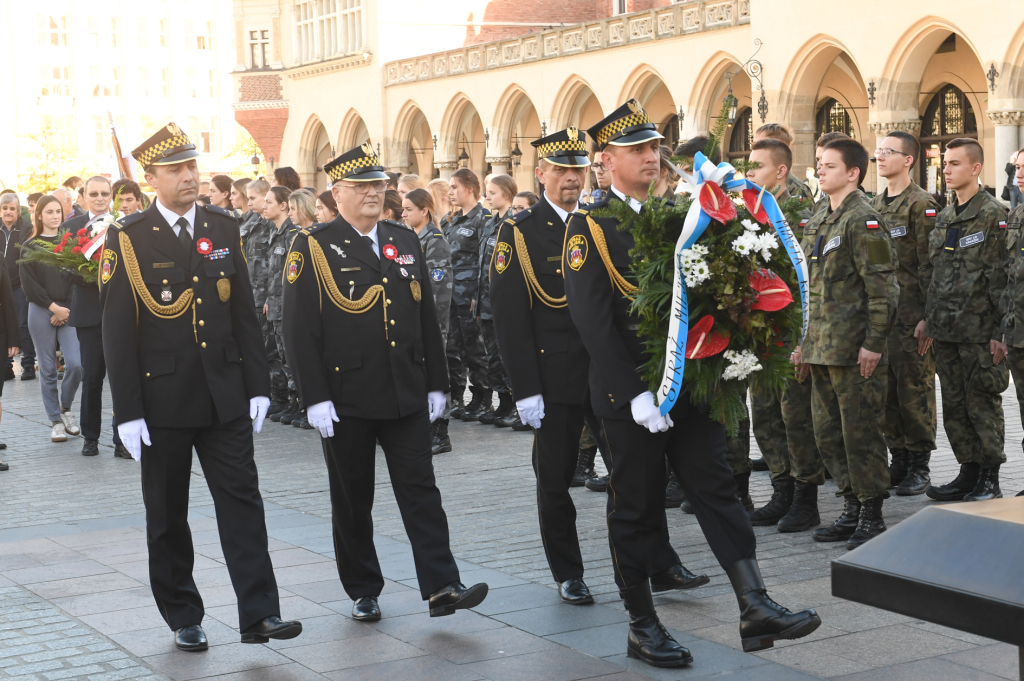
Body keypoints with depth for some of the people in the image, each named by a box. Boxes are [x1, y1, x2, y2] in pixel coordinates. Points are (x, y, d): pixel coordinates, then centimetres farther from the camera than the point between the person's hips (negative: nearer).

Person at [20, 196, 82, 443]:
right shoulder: (30, 246, 4)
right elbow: (29, 284, -2)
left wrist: (68, 309, -6)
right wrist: (53, 307, -9)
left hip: (68, 311, 1)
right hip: (41, 312, -1)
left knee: (75, 364, -12)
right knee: (48, 369, 2)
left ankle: (65, 407, 12)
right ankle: (56, 421, 12)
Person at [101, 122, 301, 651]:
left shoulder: (224, 229, 6)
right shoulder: (128, 239, -5)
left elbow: (244, 315, 9)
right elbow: (117, 333, -7)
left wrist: (257, 387, 4)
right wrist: (127, 411, -10)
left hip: (224, 397, 2)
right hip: (162, 401, -2)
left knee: (242, 501, -3)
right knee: (167, 515, 9)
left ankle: (258, 614, -1)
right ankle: (183, 618, 22)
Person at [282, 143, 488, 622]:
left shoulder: (405, 242, 11)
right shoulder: (312, 249, -4)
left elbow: (426, 317, 14)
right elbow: (300, 331, -8)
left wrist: (436, 383, 10)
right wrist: (315, 398, -13)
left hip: (406, 397, 3)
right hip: (346, 398, -3)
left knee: (420, 489, -1)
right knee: (352, 499, 7)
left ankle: (441, 587, -2)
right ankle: (363, 592, 20)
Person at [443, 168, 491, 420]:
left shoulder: (483, 218, -8)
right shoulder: (452, 222, 16)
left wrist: (478, 296, -17)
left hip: (470, 295, -7)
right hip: (450, 293, 8)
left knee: (474, 347, -1)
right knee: (452, 347, 9)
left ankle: (481, 400, 7)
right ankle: (454, 398, 17)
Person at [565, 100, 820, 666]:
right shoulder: (588, 226, -7)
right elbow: (594, 321, -14)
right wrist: (636, 394, -20)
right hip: (629, 394, -5)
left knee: (716, 488, -1)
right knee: (636, 509, 4)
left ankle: (755, 608, -4)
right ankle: (642, 627, 15)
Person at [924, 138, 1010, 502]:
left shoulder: (994, 215, -9)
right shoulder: (944, 217, 14)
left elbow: (1002, 277, -12)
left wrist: (1001, 332, -16)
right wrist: (929, 318, 15)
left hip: (979, 331, -7)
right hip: (946, 329, 7)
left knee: (982, 404, -1)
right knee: (954, 405, 11)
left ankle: (990, 480, 9)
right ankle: (969, 472, 21)